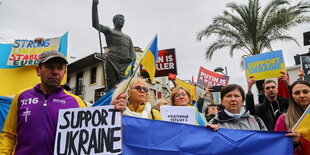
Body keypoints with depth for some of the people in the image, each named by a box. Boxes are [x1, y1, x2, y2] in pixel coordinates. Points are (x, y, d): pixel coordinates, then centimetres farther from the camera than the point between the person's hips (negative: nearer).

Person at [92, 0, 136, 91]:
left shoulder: (128, 38, 29)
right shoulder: (109, 31, 17)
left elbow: (132, 53, 21)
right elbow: (95, 24, 2)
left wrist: (132, 61, -1)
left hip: (126, 65, 4)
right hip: (112, 62, -4)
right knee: (112, 86, -11)